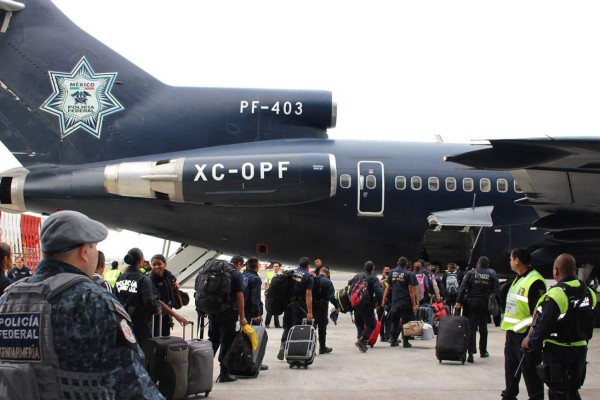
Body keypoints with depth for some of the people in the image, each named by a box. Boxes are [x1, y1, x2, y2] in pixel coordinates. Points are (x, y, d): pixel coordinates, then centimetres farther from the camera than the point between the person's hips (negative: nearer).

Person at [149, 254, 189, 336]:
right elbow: (157, 301, -28)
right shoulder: (151, 280, -21)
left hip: (166, 314, 7)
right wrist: (175, 315, -34)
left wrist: (176, 285, 0)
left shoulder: (168, 275, 0)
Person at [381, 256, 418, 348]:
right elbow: (411, 290, -7)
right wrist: (414, 304, -5)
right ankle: (405, 342, 4)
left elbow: (388, 287, 9)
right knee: (406, 322, 4)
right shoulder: (408, 274, -6)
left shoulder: (392, 272, 6)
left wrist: (384, 300, 15)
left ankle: (393, 340, 14)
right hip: (406, 302, -4)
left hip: (395, 301, 4)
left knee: (395, 321, 13)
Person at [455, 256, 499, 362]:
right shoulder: (492, 274, 3)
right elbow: (496, 289, 2)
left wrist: (459, 301, -8)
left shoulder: (471, 273, -1)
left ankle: (471, 352, -14)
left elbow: (463, 287, -8)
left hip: (471, 303, -1)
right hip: (485, 304, 1)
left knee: (471, 328, -2)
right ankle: (483, 351, 24)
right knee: (483, 328, 15)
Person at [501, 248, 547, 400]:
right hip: (512, 331, 10)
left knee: (529, 368, -4)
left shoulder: (535, 281, -18)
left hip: (526, 333, -10)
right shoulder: (518, 279, 15)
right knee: (511, 365, 18)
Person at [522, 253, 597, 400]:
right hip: (581, 349, 7)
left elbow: (542, 323, -21)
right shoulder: (589, 292, 3)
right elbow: (589, 326, 11)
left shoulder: (556, 294, -21)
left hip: (558, 351, -7)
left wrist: (531, 342, -5)